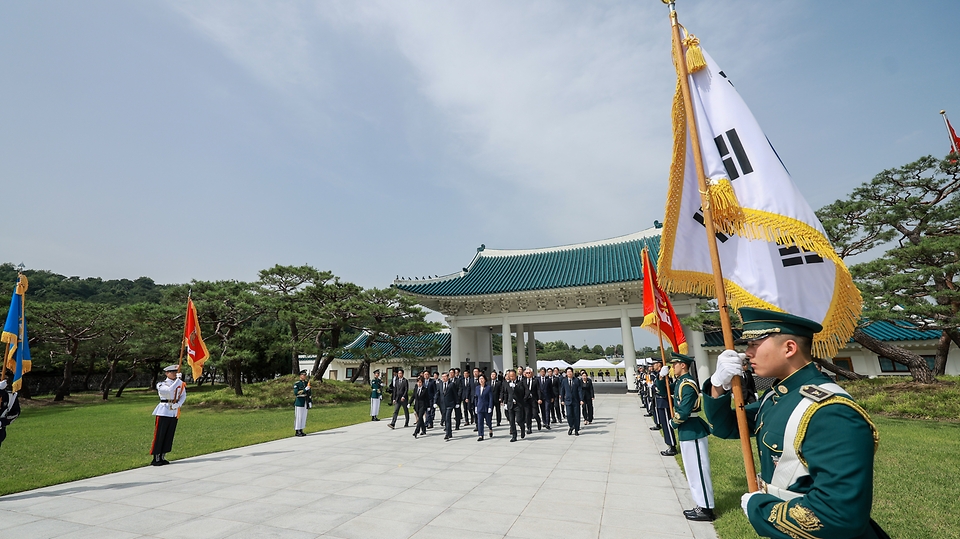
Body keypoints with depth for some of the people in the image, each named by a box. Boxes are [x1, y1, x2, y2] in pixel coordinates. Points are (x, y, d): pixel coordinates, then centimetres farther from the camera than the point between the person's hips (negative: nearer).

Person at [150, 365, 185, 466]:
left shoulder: (181, 383, 6)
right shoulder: (161, 384, -7)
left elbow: (183, 396, 4)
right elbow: (170, 390, -26)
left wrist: (178, 405, -13)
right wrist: (177, 379, -24)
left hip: (175, 412, 4)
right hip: (163, 412, -4)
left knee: (169, 435, 9)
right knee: (159, 436, -1)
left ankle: (163, 457, 21)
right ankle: (156, 459, 10)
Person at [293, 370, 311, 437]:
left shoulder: (307, 382, 9)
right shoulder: (296, 384, -10)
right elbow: (296, 393, -22)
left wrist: (309, 402, 8)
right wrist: (305, 389, -29)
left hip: (305, 403, 6)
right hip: (299, 402, -6)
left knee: (304, 417, 8)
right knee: (298, 417, -2)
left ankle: (301, 431, 16)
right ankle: (297, 432, 5)